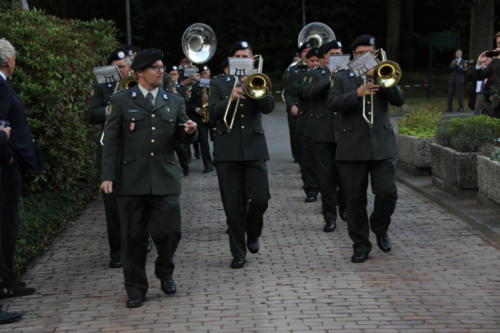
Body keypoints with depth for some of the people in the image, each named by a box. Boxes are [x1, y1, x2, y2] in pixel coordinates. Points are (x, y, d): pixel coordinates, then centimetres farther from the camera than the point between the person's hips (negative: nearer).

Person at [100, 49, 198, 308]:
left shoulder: (175, 102, 12)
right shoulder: (121, 101, 4)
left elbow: (183, 139, 14)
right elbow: (111, 141, 2)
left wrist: (189, 132, -10)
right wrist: (108, 176, -6)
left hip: (164, 179, 2)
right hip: (131, 181, -1)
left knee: (169, 231, -4)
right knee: (133, 237, 3)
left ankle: (165, 272, 25)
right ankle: (135, 289, 15)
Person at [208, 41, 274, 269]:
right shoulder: (218, 84, 9)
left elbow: (268, 107, -4)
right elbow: (213, 111, -4)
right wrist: (231, 99, -20)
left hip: (254, 148, 1)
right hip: (227, 151, -1)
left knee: (260, 199, -6)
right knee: (233, 205, 1)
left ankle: (253, 235, 24)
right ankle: (238, 253, 9)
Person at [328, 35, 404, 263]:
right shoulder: (341, 78, 10)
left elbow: (399, 100, -1)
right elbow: (332, 103, -6)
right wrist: (357, 93, -19)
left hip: (382, 145, 1)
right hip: (352, 147, -1)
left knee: (388, 193, -8)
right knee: (355, 199, 1)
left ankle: (380, 229, 20)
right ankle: (361, 245, 12)